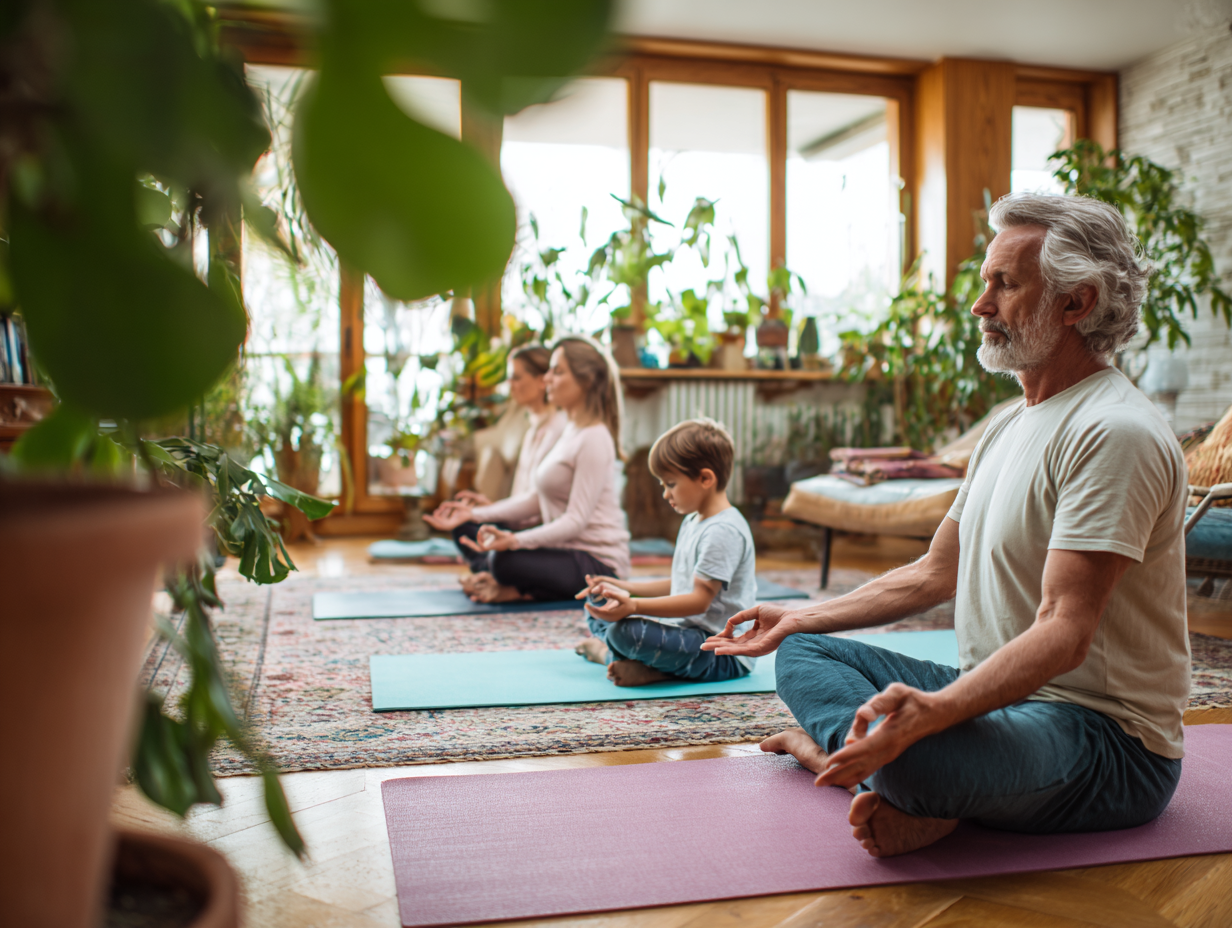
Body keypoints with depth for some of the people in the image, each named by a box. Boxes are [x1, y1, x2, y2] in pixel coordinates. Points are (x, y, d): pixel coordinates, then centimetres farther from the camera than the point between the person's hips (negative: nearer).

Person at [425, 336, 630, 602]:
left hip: (599, 562, -10)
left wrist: (515, 541, -35)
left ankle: (513, 590, -5)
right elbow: (537, 498, 13)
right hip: (567, 549, 10)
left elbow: (576, 520, -23)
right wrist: (473, 514, 6)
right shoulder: (570, 431, 13)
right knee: (467, 533, 11)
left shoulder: (594, 439, -17)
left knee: (505, 562, -35)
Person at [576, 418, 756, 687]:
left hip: (725, 654, -11)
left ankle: (606, 652, -1)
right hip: (689, 632, 11)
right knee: (598, 612, 15)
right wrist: (622, 588, 19)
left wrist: (634, 606, -34)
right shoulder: (692, 522, 15)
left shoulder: (724, 530, -19)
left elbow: (700, 599, -25)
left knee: (626, 631, -34)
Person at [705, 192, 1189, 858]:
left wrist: (933, 711, -43)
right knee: (801, 652, 10)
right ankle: (904, 789, -14)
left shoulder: (1114, 434, -18)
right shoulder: (1008, 427, 15)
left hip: (1110, 736, -10)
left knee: (909, 750, -40)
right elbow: (934, 573, 19)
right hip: (995, 693, 10)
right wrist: (798, 619, 18)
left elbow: (1065, 633, -27)